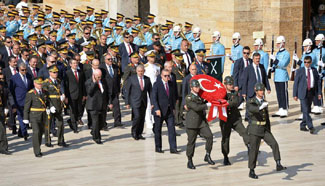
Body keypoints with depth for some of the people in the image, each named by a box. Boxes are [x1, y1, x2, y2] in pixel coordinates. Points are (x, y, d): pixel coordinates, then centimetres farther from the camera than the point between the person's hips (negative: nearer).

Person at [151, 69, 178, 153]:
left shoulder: (170, 84, 8)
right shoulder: (157, 84, -8)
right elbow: (153, 98, -13)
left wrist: (173, 107, 11)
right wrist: (157, 109, -20)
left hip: (169, 111, 4)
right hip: (159, 111, -4)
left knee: (172, 128, -4)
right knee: (158, 129, 6)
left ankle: (173, 148, -4)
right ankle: (158, 147, 18)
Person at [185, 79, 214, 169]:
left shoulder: (200, 96, 12)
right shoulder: (188, 98, -10)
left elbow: (203, 105, 31)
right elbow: (196, 107, -23)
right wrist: (207, 105, -20)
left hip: (202, 122, 6)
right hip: (192, 123, -6)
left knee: (209, 136, -12)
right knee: (191, 142, 2)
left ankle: (207, 156, 1)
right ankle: (189, 161, 16)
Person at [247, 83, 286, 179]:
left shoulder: (264, 102, 11)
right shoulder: (250, 102, -8)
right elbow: (251, 109, -34)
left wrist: (269, 131, 20)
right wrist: (260, 107, -54)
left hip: (264, 129, 5)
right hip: (254, 129, -5)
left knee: (274, 144, -14)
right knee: (254, 150, -1)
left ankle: (278, 165, -17)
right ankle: (251, 171, 12)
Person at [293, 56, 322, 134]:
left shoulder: (314, 70, 8)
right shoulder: (300, 71, -1)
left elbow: (318, 81, 10)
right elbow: (296, 83, 0)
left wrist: (319, 92, 1)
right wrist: (295, 95, -4)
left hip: (311, 92, 4)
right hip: (303, 93, -4)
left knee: (307, 110, 10)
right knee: (305, 110, -11)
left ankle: (303, 126, 21)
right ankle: (311, 127, -11)